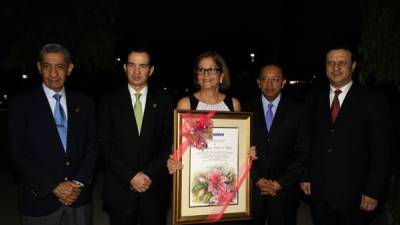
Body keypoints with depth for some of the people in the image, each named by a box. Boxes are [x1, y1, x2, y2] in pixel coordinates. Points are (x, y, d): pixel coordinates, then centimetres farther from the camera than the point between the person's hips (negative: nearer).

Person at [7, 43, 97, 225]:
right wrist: (55, 186, -14)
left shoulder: (84, 103, 4)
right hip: (39, 200, -2)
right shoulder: (21, 104, -4)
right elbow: (21, 154, -9)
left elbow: (91, 147, 3)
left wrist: (79, 182, -9)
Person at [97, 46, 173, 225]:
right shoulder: (110, 101, 1)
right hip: (120, 188, 0)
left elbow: (169, 143, 0)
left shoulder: (164, 101, 2)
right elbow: (106, 145, -3)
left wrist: (149, 174, -10)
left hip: (154, 187, 1)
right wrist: (130, 176, -11)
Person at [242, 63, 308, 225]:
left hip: (284, 188, 0)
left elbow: (302, 152, -3)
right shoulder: (247, 110, 2)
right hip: (251, 187, 1)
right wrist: (256, 179, -7)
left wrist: (281, 182, -8)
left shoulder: (297, 111, -1)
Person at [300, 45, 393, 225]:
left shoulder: (373, 100, -7)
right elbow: (308, 141, 7)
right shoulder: (314, 99, 4)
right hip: (318, 191, 3)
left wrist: (373, 191, -10)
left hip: (354, 193, -3)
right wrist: (306, 176, 4)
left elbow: (381, 151, -8)